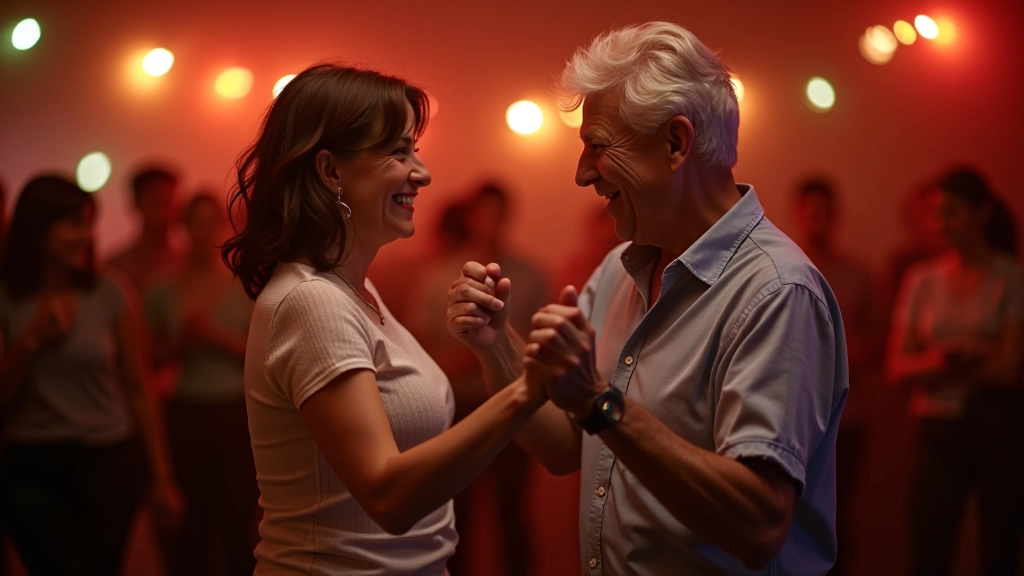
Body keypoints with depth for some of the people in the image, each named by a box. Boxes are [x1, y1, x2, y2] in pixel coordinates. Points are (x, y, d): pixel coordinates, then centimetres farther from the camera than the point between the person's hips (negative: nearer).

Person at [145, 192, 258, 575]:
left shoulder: (243, 287, 4)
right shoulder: (165, 291, 6)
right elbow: (152, 357, 10)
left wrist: (217, 335, -11)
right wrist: (182, 339, -8)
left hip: (236, 413, -1)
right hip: (186, 413, 1)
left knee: (238, 519, -4)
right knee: (192, 521, 1)